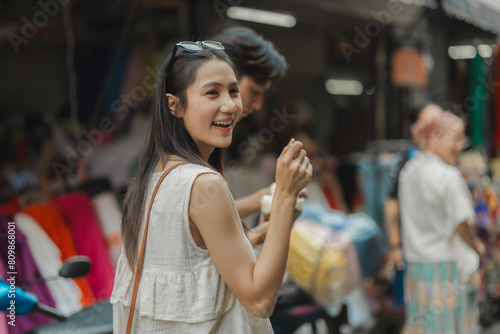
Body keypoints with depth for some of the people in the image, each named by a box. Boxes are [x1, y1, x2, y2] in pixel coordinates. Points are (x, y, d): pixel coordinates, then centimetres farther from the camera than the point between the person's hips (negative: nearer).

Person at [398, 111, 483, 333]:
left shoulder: (408, 171, 6)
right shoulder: (449, 176, -17)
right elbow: (462, 224, -17)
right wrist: (477, 247, 1)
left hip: (414, 263, 7)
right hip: (446, 265, -7)